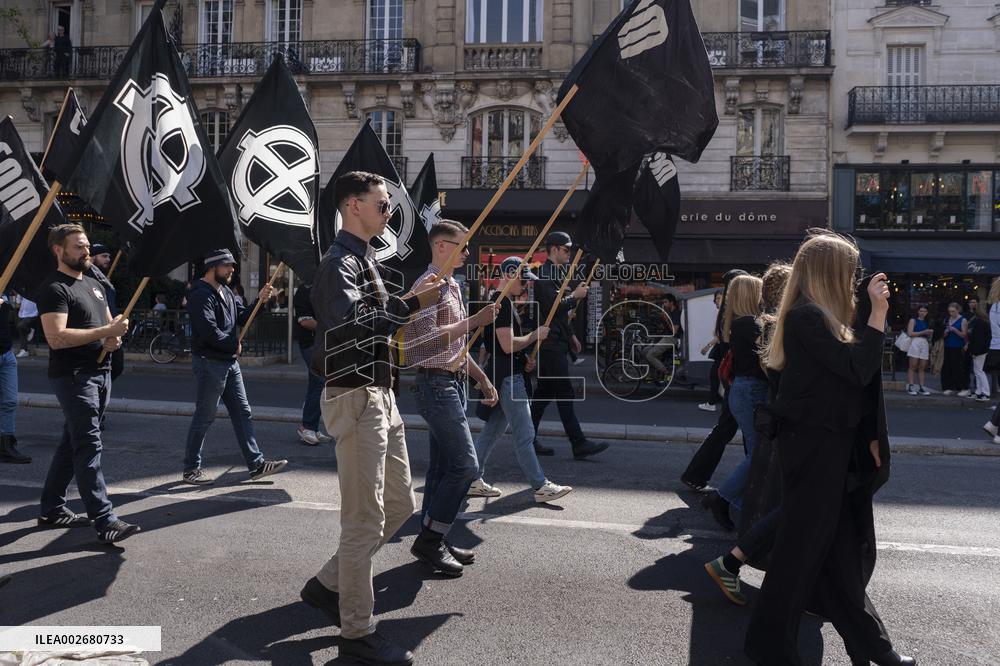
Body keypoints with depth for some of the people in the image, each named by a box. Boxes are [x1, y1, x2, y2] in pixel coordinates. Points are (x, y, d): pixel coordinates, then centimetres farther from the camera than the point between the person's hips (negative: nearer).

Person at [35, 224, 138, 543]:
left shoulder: (94, 284, 17)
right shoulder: (54, 289, -10)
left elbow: (109, 324, 24)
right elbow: (57, 337, -22)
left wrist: (114, 338, 0)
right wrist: (106, 331, -21)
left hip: (100, 373, 9)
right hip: (73, 376, -9)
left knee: (72, 443, 15)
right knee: (89, 446, -11)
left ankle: (51, 509, 26)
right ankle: (105, 521, -13)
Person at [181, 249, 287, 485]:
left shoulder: (225, 291, 15)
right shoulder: (201, 295, -15)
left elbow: (240, 318, 15)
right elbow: (209, 331, -24)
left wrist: (259, 300, 3)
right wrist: (234, 344, -10)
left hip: (230, 362, 9)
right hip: (209, 362, -9)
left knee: (242, 413, 8)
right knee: (205, 416, -1)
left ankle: (256, 464, 12)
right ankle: (191, 469, 12)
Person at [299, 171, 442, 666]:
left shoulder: (366, 259, 18)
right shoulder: (339, 263, -14)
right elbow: (353, 325, -31)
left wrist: (409, 297, 8)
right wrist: (412, 303, -27)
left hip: (381, 395, 10)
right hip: (356, 399, -10)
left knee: (399, 505, 17)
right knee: (364, 520, -4)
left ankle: (329, 584, 30)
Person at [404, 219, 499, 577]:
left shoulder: (452, 286, 18)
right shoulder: (429, 285, -12)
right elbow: (430, 338, -23)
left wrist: (482, 377, 20)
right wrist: (475, 320, -21)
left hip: (452, 383, 10)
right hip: (436, 384, -10)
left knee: (442, 466, 11)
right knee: (465, 464, -11)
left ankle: (433, 541, 19)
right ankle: (429, 539, -2)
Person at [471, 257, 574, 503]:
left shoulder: (505, 302, 18)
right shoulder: (502, 303, -15)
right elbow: (508, 345, -22)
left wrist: (524, 359, 11)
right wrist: (535, 335, -9)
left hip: (507, 375, 11)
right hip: (508, 377, -11)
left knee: (492, 430, 14)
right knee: (524, 434, -6)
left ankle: (474, 481, 19)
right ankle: (540, 487, 0)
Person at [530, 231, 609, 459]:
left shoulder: (555, 274, 20)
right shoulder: (545, 274, -12)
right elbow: (552, 308, -21)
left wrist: (570, 335, 23)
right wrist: (575, 296, -10)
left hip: (556, 342, 10)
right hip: (551, 344, -10)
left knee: (544, 391, 12)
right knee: (564, 394, -9)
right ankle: (579, 444, -7)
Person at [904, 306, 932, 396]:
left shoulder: (926, 323, 22)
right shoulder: (913, 320, 6)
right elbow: (910, 333, -7)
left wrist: (930, 333, 7)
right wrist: (923, 332, -11)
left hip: (925, 344, 5)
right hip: (915, 342, -5)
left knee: (922, 367, 2)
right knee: (913, 366, -9)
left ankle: (921, 387, 1)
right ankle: (910, 387, -11)